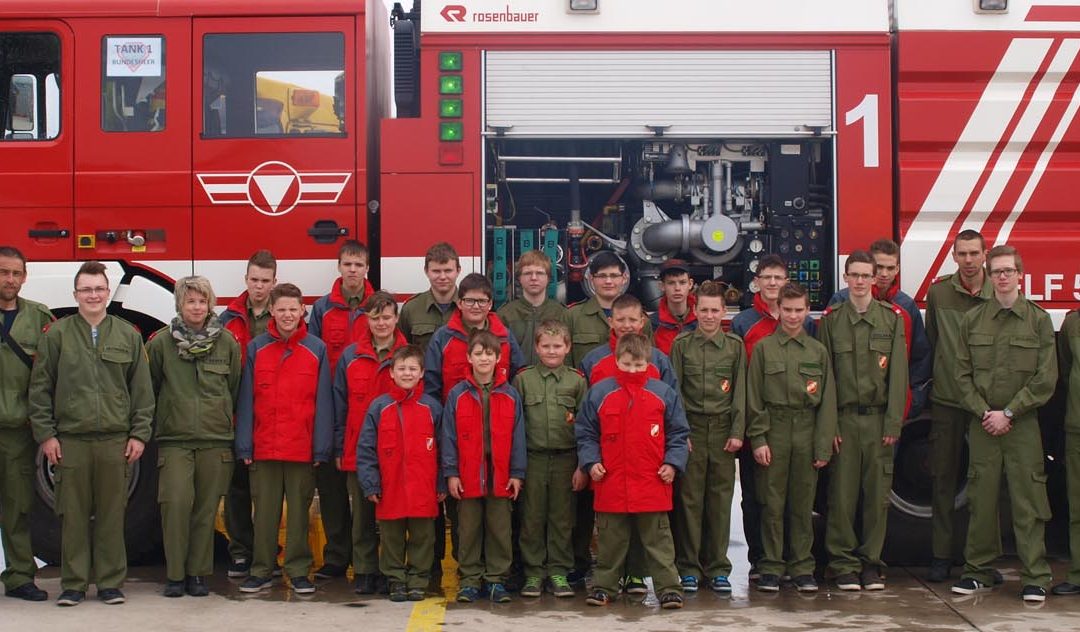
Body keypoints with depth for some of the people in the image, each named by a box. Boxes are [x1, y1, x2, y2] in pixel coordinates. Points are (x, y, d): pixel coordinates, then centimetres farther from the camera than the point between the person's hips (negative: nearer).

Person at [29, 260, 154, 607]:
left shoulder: (128, 335, 8)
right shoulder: (57, 334, 5)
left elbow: (142, 389, 8)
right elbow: (40, 388, 4)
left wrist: (139, 434, 2)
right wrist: (45, 434, -2)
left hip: (116, 441, 1)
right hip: (70, 440, -1)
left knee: (112, 515, 5)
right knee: (73, 514, 4)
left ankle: (111, 582, 14)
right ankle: (73, 584, 13)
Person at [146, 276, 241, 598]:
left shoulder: (227, 343, 6)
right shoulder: (161, 342, 2)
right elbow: (149, 388, 11)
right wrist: (158, 422, 11)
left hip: (216, 440, 2)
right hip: (174, 439, -1)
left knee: (206, 508, 5)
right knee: (176, 502, -11)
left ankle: (198, 572, 16)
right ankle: (174, 574, 1)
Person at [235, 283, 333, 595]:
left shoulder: (317, 349, 2)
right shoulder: (256, 349, 4)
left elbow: (323, 403, 0)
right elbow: (245, 400, 4)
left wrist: (321, 448, -5)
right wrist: (244, 446, -2)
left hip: (302, 448, -1)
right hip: (263, 448, 1)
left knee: (299, 509, 6)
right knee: (264, 511, 8)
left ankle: (298, 571, 14)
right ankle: (261, 570, 18)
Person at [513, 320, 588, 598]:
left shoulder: (577, 380, 4)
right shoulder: (523, 379, 4)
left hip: (565, 459, 0)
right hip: (532, 458, 0)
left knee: (562, 518, 6)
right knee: (532, 518, 4)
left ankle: (559, 572, 15)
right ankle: (534, 573, 14)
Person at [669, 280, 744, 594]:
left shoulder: (735, 345, 8)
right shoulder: (681, 344, 5)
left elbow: (740, 392, 7)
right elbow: (673, 390, 3)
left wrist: (737, 432, -1)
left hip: (723, 430, 1)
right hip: (691, 428, -1)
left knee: (720, 500, 3)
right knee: (689, 498, 0)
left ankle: (718, 568, 10)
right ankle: (689, 567, 8)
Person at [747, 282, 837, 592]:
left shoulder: (818, 351, 9)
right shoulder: (764, 348, 4)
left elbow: (828, 401, 7)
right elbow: (754, 398, 1)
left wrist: (824, 446, 0)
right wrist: (758, 439, -6)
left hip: (807, 432, 2)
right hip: (773, 430, -1)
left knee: (803, 504, 5)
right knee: (773, 504, 1)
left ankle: (803, 568, 13)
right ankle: (771, 567, 9)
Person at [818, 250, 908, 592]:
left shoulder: (893, 318, 6)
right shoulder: (831, 320, 6)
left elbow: (897, 373, 1)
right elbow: (824, 374, 3)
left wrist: (893, 423, -5)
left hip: (878, 419, 0)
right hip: (843, 419, 0)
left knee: (877, 495, 4)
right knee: (842, 495, 0)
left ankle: (871, 563, 14)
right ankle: (844, 564, 8)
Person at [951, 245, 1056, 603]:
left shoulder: (1038, 320, 2)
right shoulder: (972, 321, 7)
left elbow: (1046, 379, -3)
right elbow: (963, 373, 6)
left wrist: (1008, 412, -9)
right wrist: (984, 412, -6)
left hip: (1023, 424, -2)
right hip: (982, 424, 2)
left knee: (1028, 500, -2)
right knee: (981, 499, 5)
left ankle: (1034, 577, 5)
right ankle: (977, 570, 15)